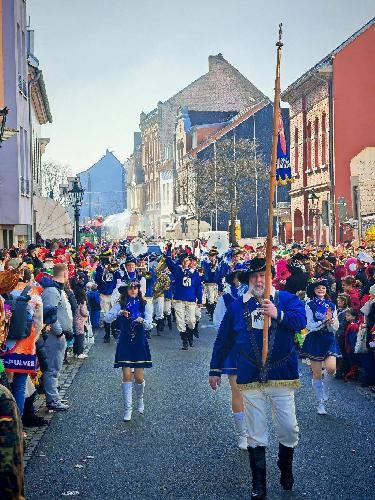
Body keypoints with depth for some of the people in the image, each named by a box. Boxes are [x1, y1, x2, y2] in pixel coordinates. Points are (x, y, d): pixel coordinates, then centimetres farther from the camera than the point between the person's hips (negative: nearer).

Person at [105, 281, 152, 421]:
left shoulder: (143, 305, 2)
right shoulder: (120, 305, -1)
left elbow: (149, 324, -7)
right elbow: (107, 318, -13)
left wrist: (142, 321, -29)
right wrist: (119, 313, -30)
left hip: (140, 343, 1)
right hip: (125, 343, 0)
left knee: (139, 377, 0)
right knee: (127, 376, -4)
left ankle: (140, 400, 31)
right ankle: (128, 409, 5)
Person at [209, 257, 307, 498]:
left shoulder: (286, 299, -1)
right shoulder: (237, 306, 6)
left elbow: (301, 320, -20)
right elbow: (223, 340, 13)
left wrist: (278, 314, -35)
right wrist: (215, 369, 15)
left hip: (282, 376, -1)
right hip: (251, 378, 2)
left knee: (289, 429, 3)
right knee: (256, 434, 7)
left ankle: (286, 466, 32)